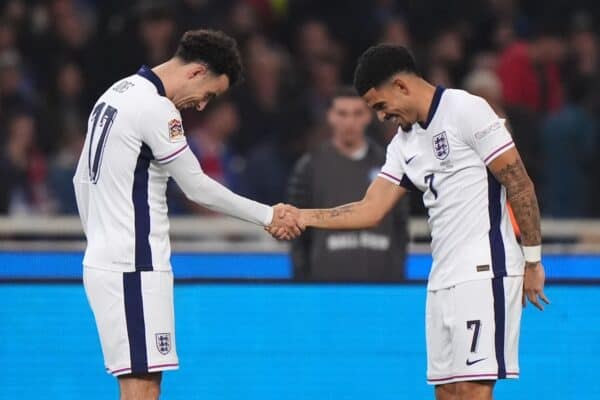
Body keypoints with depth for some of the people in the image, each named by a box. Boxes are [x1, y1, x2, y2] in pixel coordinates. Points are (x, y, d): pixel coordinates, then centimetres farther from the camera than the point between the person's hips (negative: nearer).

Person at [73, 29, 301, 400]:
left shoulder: (117, 94, 15)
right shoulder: (156, 109, -15)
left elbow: (83, 180, 22)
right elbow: (198, 188, -11)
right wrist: (268, 216, -2)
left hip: (103, 260, 10)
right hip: (135, 269, -10)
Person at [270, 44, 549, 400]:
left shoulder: (467, 111, -8)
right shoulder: (406, 143, 16)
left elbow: (520, 186, -10)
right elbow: (371, 210, 16)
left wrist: (532, 261, -10)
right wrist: (302, 217, 8)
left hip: (484, 274, -8)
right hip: (443, 278, 8)